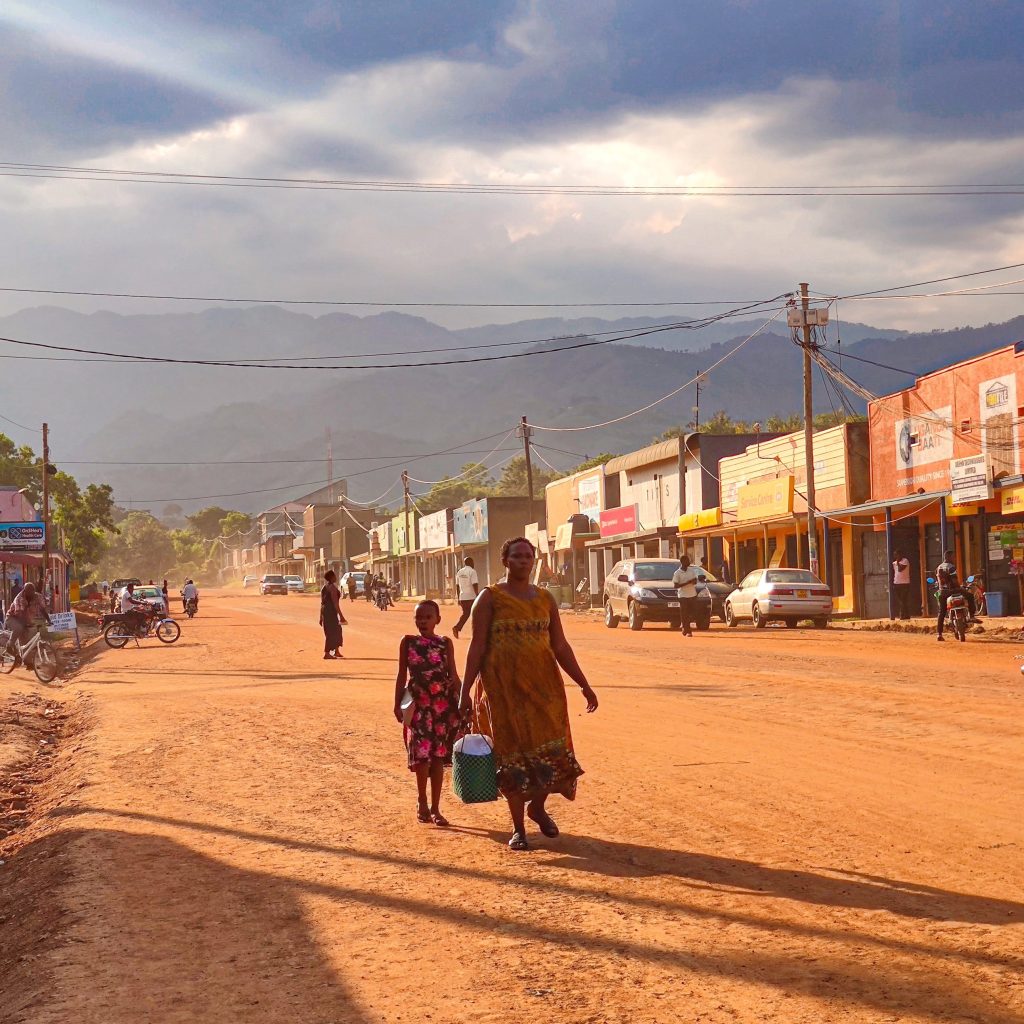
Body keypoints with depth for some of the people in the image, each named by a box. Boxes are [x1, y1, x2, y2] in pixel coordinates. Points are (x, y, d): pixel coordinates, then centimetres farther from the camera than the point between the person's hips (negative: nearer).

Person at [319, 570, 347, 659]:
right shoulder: (332, 587, -14)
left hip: (325, 611, 9)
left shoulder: (324, 588, 13)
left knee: (337, 630, 19)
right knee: (331, 632, -4)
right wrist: (341, 615, -17)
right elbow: (335, 603, -19)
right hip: (331, 611, -9)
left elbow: (322, 603, 16)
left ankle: (336, 651, 27)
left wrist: (321, 617, 19)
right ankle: (327, 654, -4)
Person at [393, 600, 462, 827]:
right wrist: (397, 704, 4)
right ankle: (422, 803, 9)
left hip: (442, 705, 1)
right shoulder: (408, 642, 3)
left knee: (438, 756, 4)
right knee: (422, 754, -9)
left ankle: (435, 808, 13)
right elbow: (402, 675, 6)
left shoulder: (445, 643, 4)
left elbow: (453, 675, 5)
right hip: (418, 705, -1)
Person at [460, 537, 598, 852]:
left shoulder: (545, 598, 10)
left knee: (550, 750, 0)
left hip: (544, 684, 4)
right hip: (504, 686, -3)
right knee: (513, 754, -1)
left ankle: (537, 806, 28)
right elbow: (477, 647, -6)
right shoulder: (490, 598, -2)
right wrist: (465, 691, -11)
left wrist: (584, 685, 8)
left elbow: (560, 646, 11)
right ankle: (518, 827, 11)